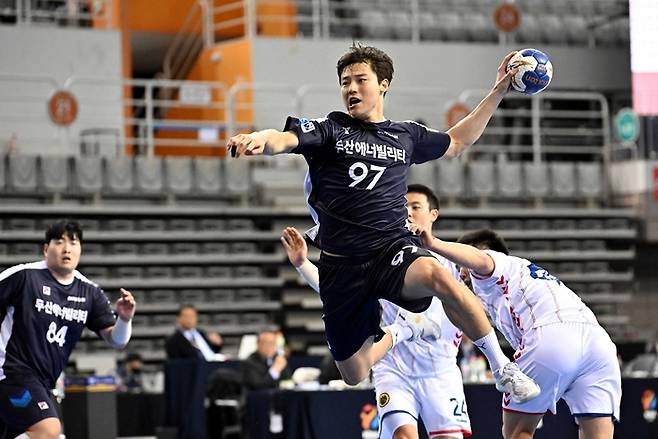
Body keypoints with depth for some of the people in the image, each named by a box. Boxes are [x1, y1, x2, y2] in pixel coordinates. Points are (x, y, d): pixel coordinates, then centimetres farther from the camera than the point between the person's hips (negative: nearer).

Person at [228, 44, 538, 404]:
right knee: (354, 374, 6)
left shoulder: (405, 135, 13)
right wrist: (259, 140, -40)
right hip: (341, 264, 1)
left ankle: (502, 367, -21)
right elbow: (284, 139, -16)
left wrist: (497, 92, 27)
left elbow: (456, 141, 31)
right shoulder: (329, 130, 3)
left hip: (392, 248, 0)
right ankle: (395, 334, 43)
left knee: (438, 276, -38)